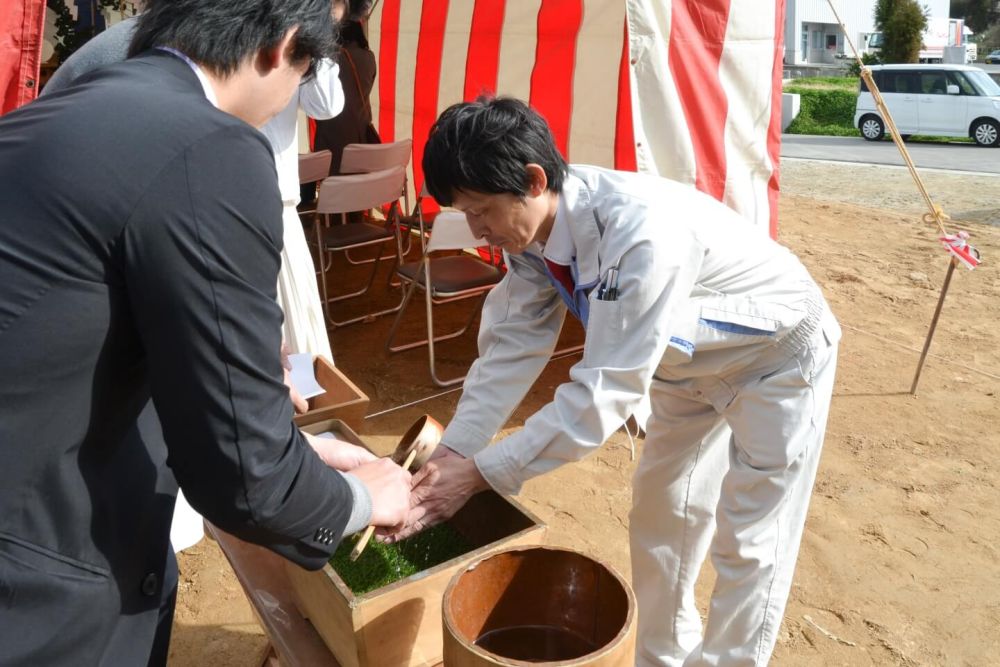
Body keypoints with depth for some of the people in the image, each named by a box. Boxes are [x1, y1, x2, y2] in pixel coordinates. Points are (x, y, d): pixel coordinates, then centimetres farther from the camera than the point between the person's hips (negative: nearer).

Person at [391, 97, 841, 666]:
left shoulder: (640, 232, -41)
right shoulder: (532, 225, -16)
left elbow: (606, 391, -38)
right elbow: (512, 348, -12)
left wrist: (480, 472, -34)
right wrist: (450, 456, -18)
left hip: (778, 355, -7)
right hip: (692, 361, 8)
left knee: (748, 543, 0)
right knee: (661, 513, 16)